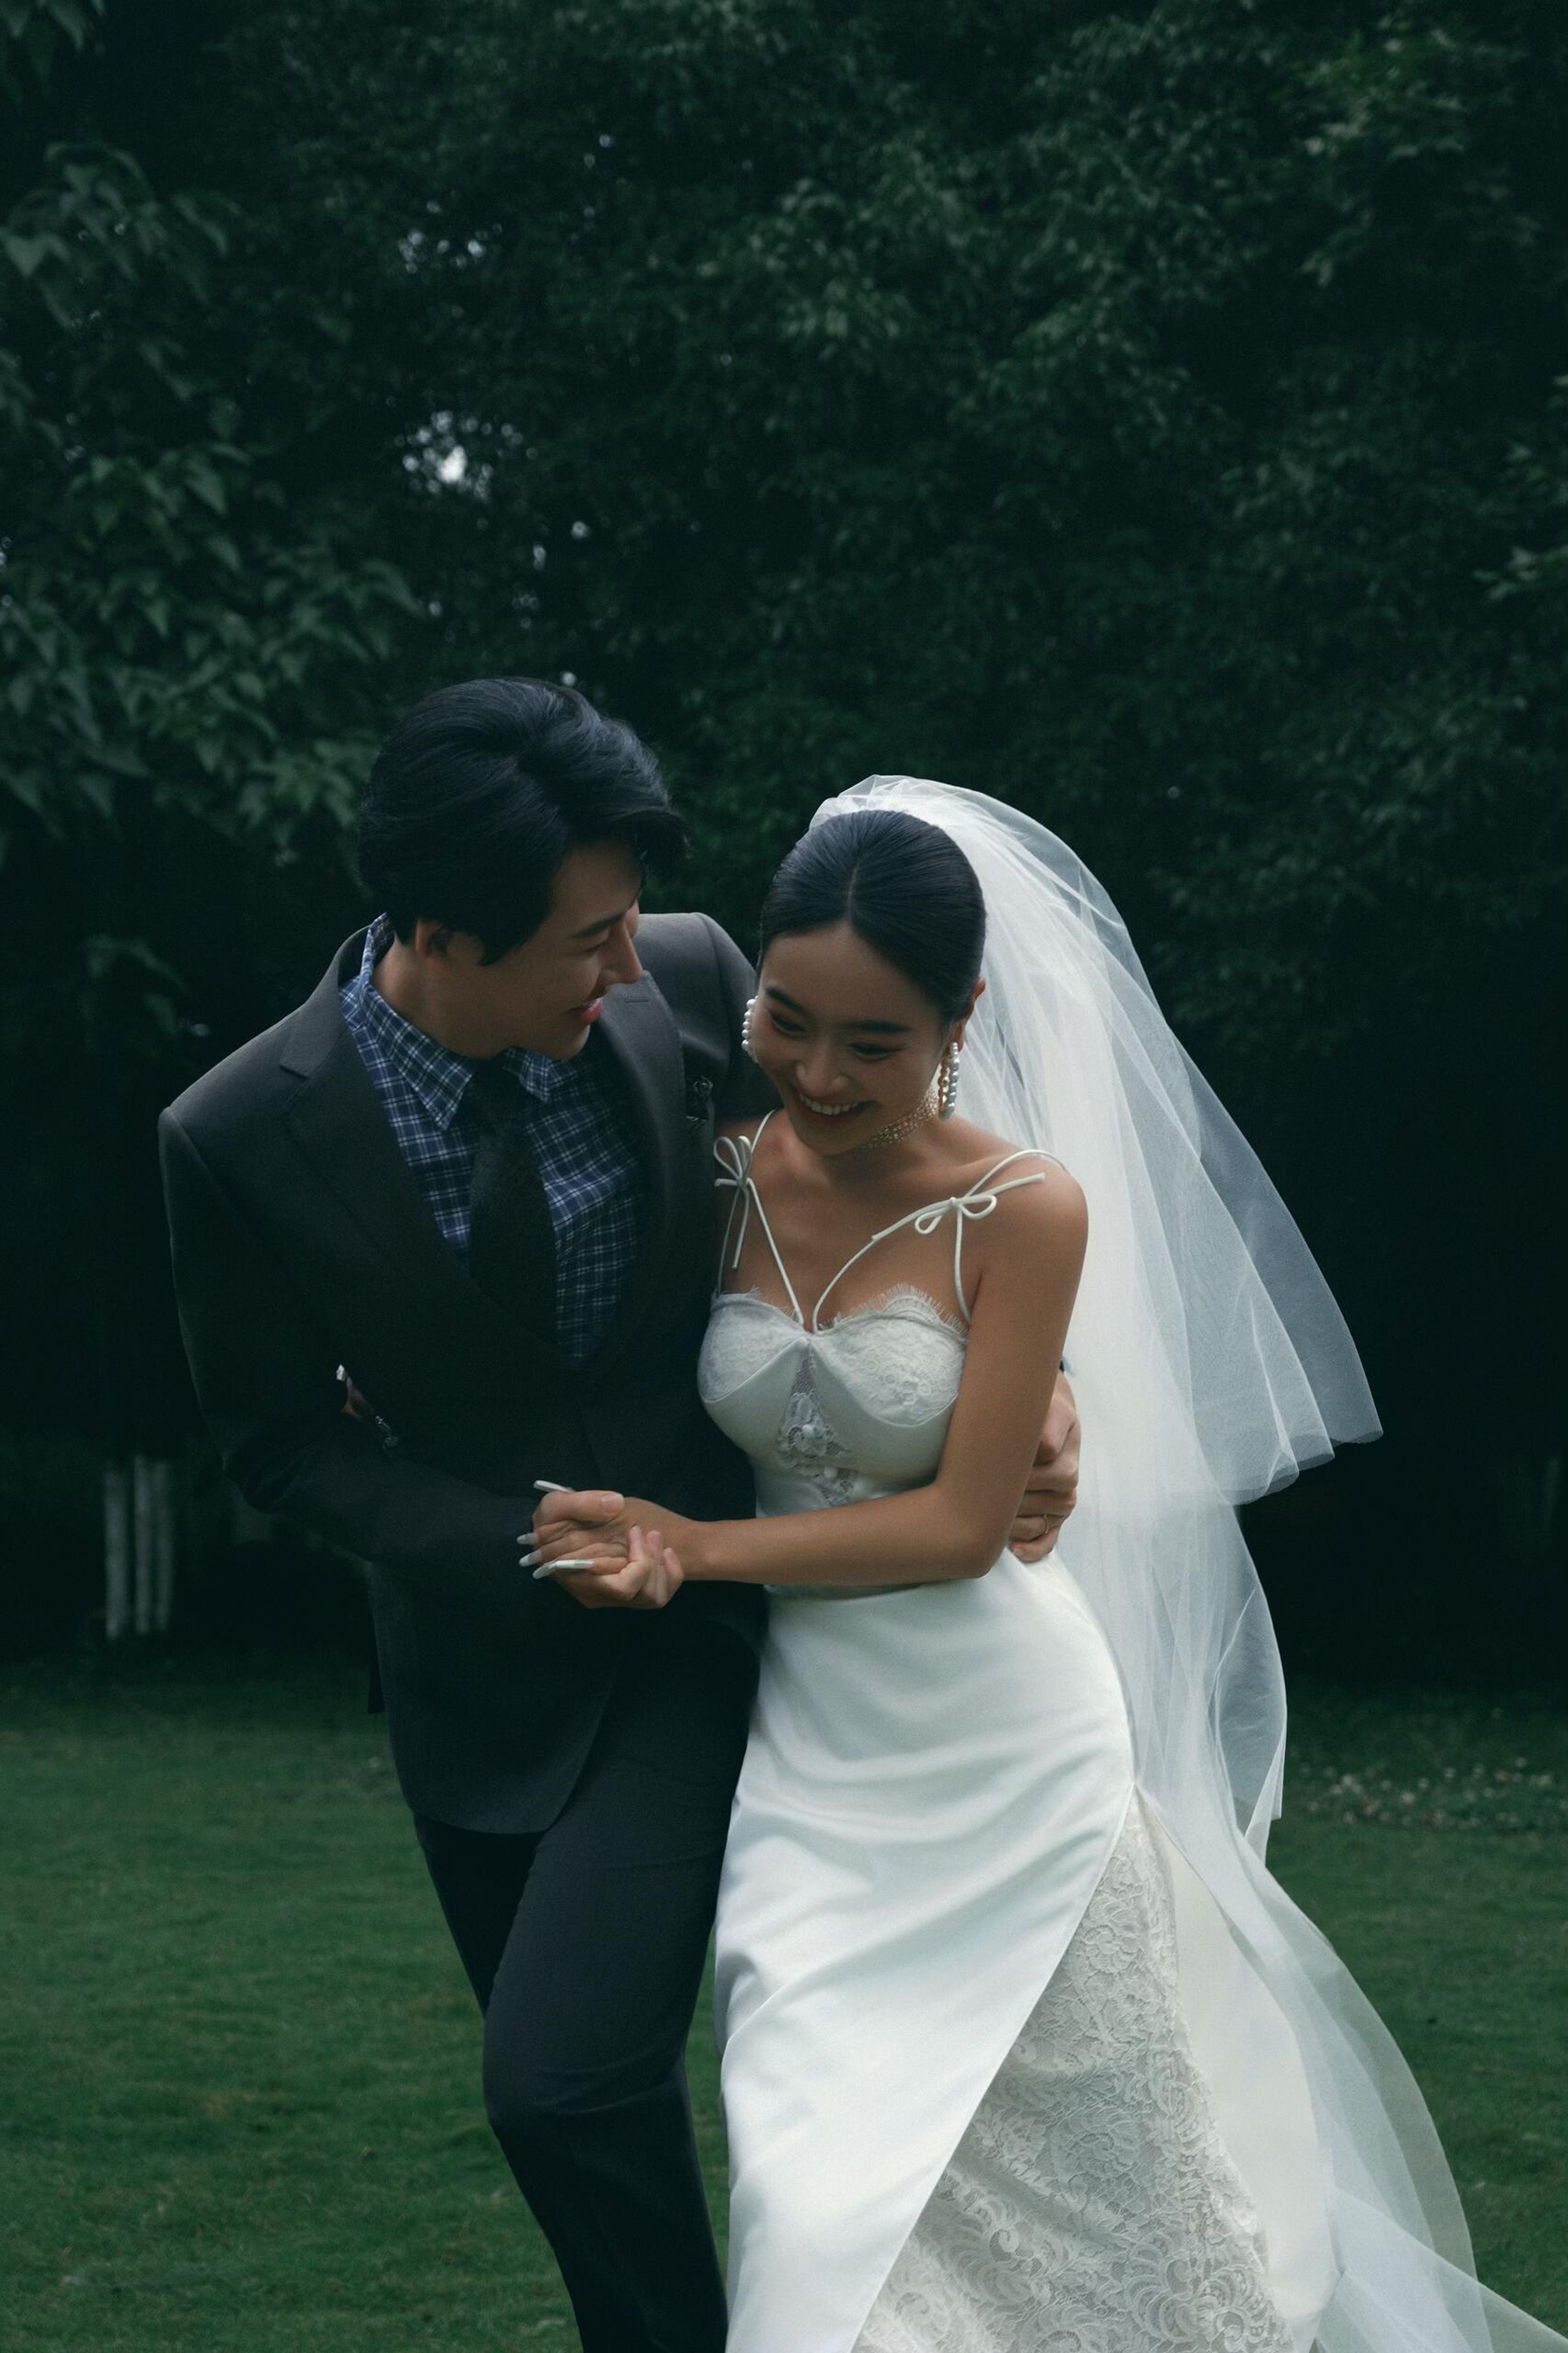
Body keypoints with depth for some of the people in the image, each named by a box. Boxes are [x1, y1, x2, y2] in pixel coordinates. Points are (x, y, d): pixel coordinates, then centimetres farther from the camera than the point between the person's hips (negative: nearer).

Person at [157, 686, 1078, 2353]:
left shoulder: (689, 985, -17)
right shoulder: (240, 1138, -19)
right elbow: (279, 1440, -7)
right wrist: (530, 1542, -19)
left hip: (703, 1628, -1)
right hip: (487, 1651, 2)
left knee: (564, 2070, -17)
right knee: (572, 2083, 16)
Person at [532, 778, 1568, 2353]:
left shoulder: (1025, 1211, -13)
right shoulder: (721, 1177, -3)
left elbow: (960, 1522, -14)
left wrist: (696, 1550, -16)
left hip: (998, 1742, -3)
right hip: (810, 1737, 3)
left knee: (1084, 2163, 7)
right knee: (835, 2183, 1)